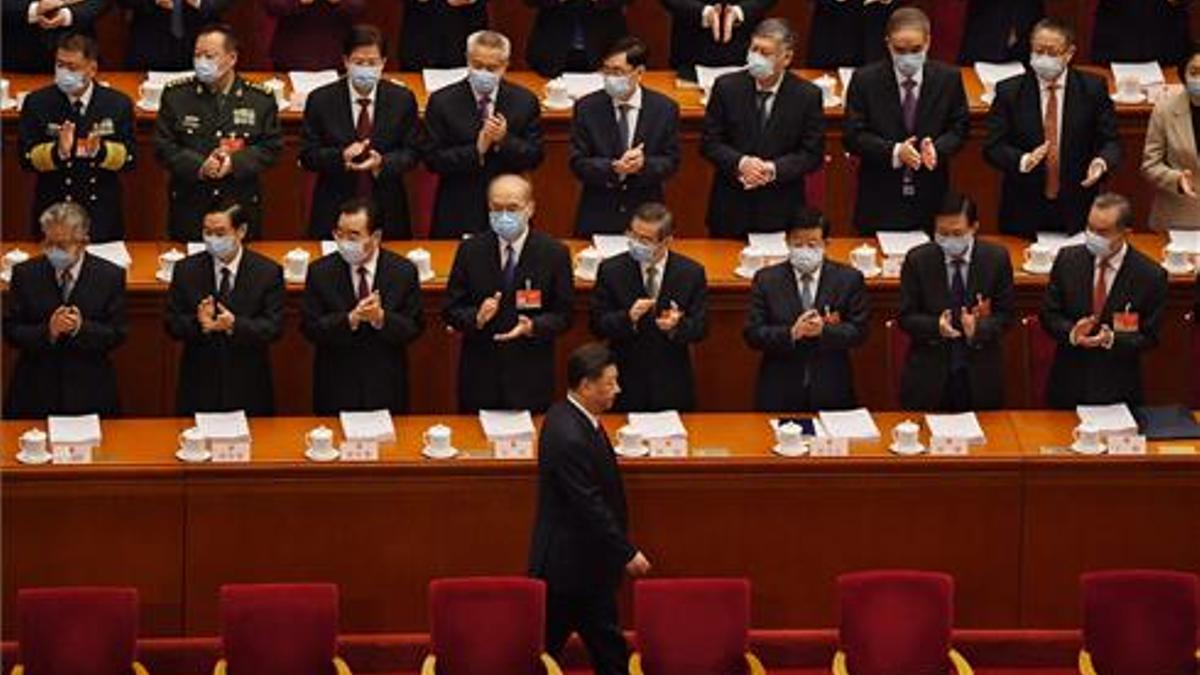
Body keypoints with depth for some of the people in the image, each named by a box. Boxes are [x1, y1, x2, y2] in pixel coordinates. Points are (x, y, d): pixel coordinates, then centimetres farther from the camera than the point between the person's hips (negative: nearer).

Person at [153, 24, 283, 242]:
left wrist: (235, 162, -16)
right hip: (189, 208, 0)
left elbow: (271, 148, 1)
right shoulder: (176, 95, 2)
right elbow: (162, 146, 0)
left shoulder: (261, 99, 2)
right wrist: (199, 167, -17)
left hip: (242, 207, 0)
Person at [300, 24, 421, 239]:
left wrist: (383, 163, -18)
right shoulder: (321, 100, -2)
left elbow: (412, 153, 2)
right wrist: (341, 157, -21)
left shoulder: (402, 99, 1)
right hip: (333, 212, -1)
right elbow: (307, 157, -2)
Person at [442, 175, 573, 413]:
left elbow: (563, 315, -1)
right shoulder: (470, 250, 1)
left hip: (531, 378, -1)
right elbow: (451, 310, 2)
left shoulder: (554, 254, -3)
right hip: (480, 378, 1)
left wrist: (533, 327, -20)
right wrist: (476, 317, -19)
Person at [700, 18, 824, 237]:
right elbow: (709, 142, 0)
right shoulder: (727, 87, -3)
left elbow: (813, 154, -3)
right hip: (730, 208, 1)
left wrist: (773, 170, -19)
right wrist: (740, 163, -18)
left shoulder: (807, 95, -5)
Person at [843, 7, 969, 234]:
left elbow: (959, 128, 5)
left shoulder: (948, 78, 0)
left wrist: (937, 149, -17)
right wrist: (894, 152, -22)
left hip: (931, 200, 1)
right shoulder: (865, 79, -4)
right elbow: (854, 136, -6)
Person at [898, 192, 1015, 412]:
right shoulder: (917, 260, -4)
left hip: (980, 376, 0)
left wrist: (978, 328, -21)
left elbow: (1005, 316, -1)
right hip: (929, 376, 0)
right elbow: (906, 317, -2)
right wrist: (936, 326, -22)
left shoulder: (996, 258, -3)